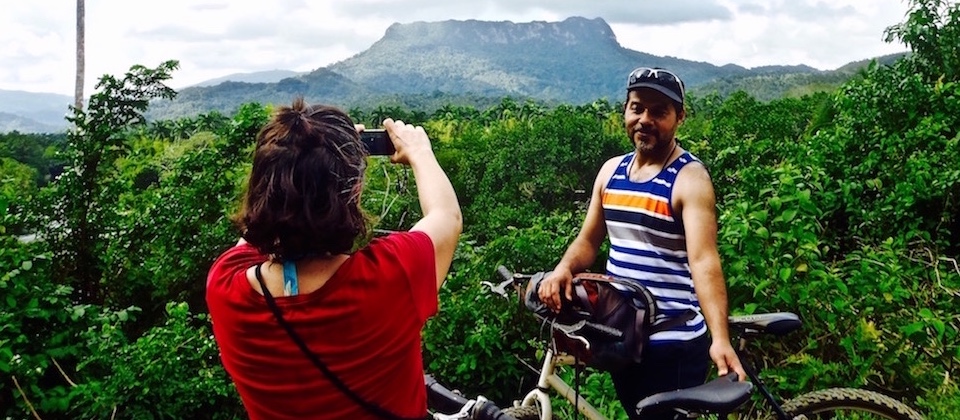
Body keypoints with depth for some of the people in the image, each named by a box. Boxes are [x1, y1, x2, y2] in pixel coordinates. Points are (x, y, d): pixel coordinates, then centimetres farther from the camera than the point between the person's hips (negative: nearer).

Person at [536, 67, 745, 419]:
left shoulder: (690, 178, -14)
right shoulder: (611, 170, 6)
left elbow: (704, 261, -25)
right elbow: (588, 240, 9)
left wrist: (719, 339, -37)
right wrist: (564, 270, -12)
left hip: (673, 344, -6)